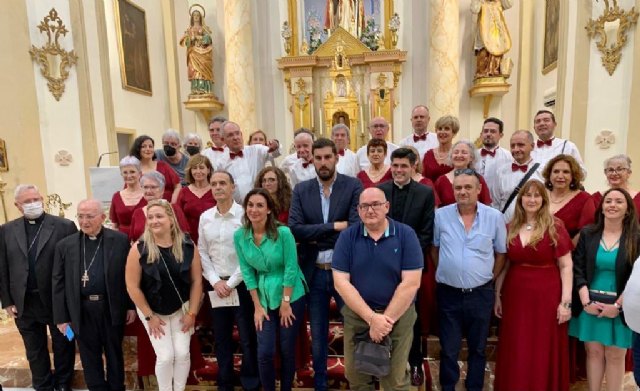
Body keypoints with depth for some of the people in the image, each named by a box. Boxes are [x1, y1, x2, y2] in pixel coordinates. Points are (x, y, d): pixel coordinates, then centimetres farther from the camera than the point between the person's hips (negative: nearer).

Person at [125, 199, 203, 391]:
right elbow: (132, 286, -12)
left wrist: (192, 313, -6)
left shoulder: (187, 246, -14)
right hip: (152, 311, -1)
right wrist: (149, 316, -9)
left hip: (181, 309, 1)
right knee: (165, 356, -2)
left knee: (182, 353, 2)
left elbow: (196, 281, -6)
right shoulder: (139, 249, -18)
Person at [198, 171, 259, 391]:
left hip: (241, 284, -4)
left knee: (247, 337, 5)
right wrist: (215, 281, -3)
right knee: (221, 338, 14)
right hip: (216, 285, 4)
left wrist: (231, 283, -9)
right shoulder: (205, 218, 5)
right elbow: (202, 253, 7)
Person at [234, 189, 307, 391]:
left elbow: (291, 269, -14)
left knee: (287, 350, 10)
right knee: (264, 353, 3)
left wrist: (285, 302, -11)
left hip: (291, 297, -2)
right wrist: (257, 305, -2)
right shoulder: (239, 236, -7)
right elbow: (247, 272, -2)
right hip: (264, 298, 3)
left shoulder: (283, 232, -18)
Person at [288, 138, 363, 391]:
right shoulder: (301, 190, 1)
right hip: (314, 273, 2)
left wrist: (315, 236, -17)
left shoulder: (354, 186, -6)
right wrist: (334, 226, -17)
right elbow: (294, 229, -11)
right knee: (317, 335, 17)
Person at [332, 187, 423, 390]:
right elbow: (341, 282, -10)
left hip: (399, 315, -2)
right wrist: (371, 317, -16)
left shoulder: (406, 234, -10)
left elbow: (411, 283, -13)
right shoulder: (347, 237, -5)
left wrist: (386, 319, -14)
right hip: (356, 315, 2)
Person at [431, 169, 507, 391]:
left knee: (478, 348, 18)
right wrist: (445, 273, 5)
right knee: (449, 349, 12)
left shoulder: (494, 217, -5)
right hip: (449, 293, 0)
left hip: (481, 294, 1)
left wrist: (489, 279, 3)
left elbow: (501, 253, 5)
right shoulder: (441, 215, -6)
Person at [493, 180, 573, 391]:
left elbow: (566, 266, -6)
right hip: (515, 296, 3)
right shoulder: (511, 228, 5)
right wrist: (497, 295, 9)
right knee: (515, 355, 13)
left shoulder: (555, 226, -6)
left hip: (546, 296, -3)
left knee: (544, 354, 9)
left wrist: (566, 301, -10)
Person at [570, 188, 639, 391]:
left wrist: (618, 306, -12)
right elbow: (578, 270, -1)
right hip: (590, 305, 1)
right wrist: (586, 301, -10)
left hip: (620, 307, -1)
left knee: (615, 356, 8)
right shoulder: (587, 234, 2)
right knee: (593, 352, 9)